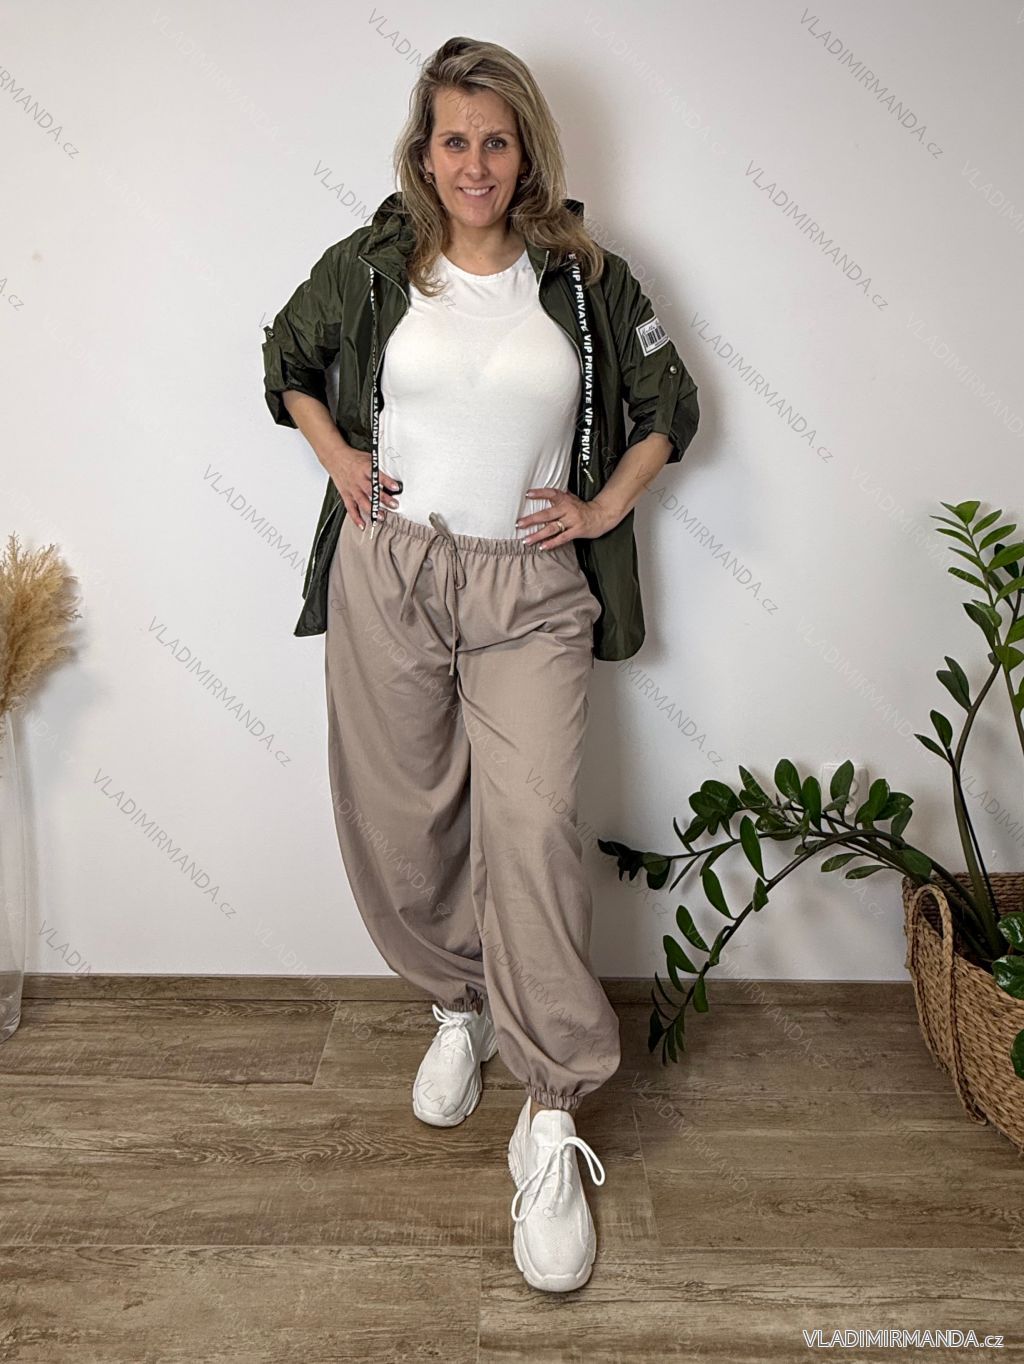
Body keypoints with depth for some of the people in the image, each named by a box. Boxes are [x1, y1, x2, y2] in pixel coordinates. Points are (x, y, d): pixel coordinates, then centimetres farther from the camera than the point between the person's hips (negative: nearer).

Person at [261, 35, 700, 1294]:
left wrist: (604, 507, 3)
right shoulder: (371, 263, 7)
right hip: (388, 574, 2)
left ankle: (552, 1125, -1)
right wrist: (339, 459, 6)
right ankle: (457, 1007, 35)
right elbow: (287, 360, 22)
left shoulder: (584, 277, 6)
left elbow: (668, 405, 16)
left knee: (532, 829, -12)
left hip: (531, 588, -1)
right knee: (405, 820, 7)